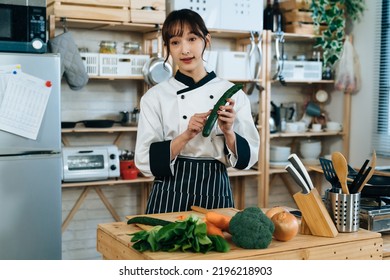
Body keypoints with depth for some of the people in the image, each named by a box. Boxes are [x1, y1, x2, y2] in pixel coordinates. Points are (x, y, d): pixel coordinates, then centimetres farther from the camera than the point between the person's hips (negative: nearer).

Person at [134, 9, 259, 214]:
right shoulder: (155, 96, -3)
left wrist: (228, 132, -17)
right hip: (170, 197, -1)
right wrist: (186, 136, -19)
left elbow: (248, 156, 2)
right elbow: (145, 161, -7)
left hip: (216, 195, 1)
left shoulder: (233, 93, 0)